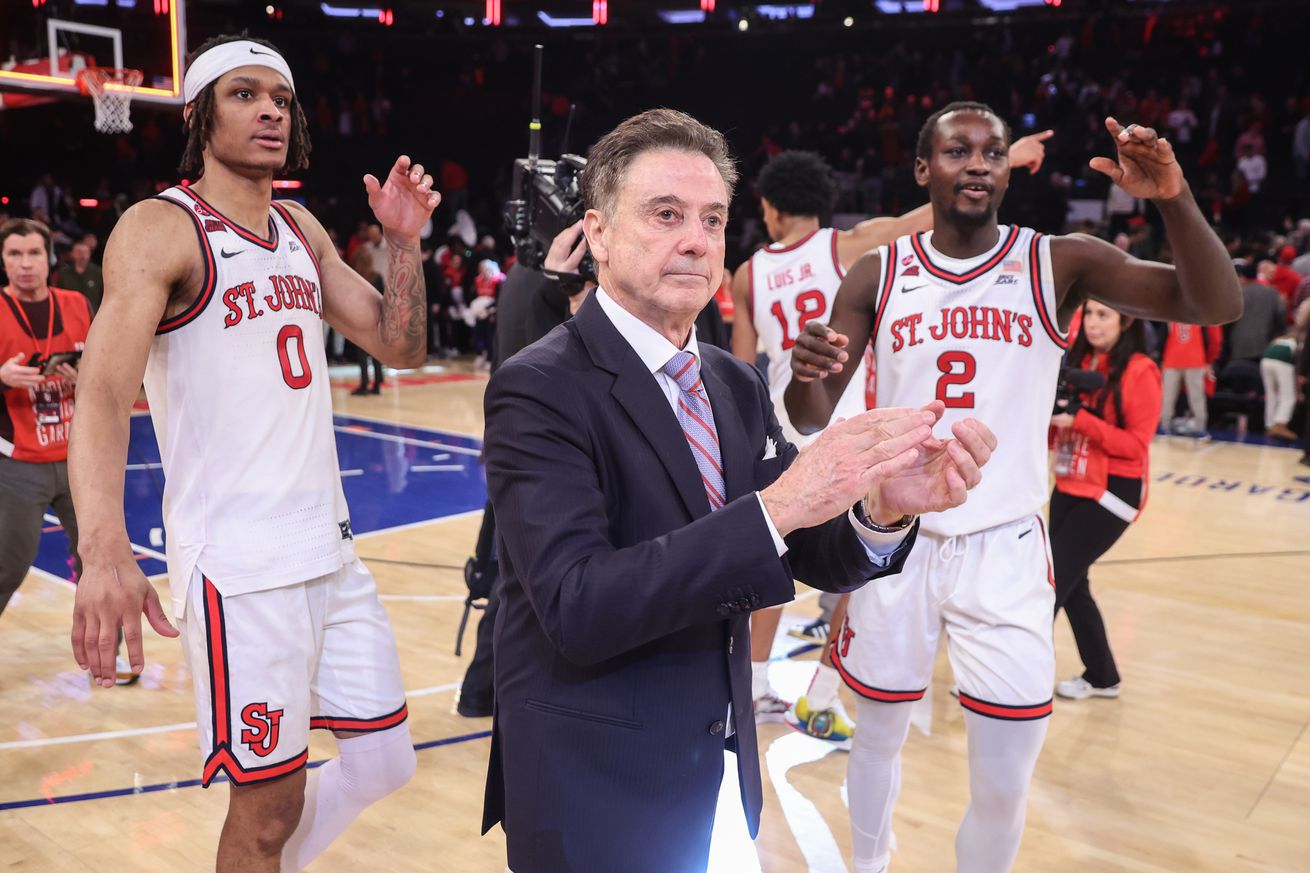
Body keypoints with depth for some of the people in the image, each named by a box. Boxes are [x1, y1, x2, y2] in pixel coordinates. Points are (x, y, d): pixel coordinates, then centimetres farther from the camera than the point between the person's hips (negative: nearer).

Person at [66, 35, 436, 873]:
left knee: (385, 761, 15)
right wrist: (104, 551, -37)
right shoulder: (160, 229, -9)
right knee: (270, 806, 3)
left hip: (332, 548, 7)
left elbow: (399, 344, 13)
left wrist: (405, 240, -2)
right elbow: (104, 397, -21)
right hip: (238, 567, -7)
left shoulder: (303, 229, 13)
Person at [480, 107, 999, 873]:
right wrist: (773, 508, -34)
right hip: (596, 789, -6)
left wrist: (882, 508, -20)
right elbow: (576, 606, -27)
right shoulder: (540, 388, -18)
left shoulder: (737, 385, 3)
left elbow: (819, 557, 2)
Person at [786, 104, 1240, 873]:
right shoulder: (878, 276, -1)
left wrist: (1173, 197, -29)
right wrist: (807, 373, -27)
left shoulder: (1060, 263, -3)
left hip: (1007, 550, -1)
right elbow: (812, 418, -4)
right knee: (878, 738, 18)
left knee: (1005, 785, 4)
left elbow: (1217, 304, -13)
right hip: (896, 540, 1)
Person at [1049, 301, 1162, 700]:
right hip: (1069, 489, 7)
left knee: (1051, 582, -10)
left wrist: (1079, 419, -25)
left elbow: (1136, 445, -14)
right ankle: (1101, 676, 30)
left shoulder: (1140, 371, -12)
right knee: (1071, 585, 12)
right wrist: (1047, 416, -9)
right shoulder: (1078, 363, 7)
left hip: (1111, 493, -7)